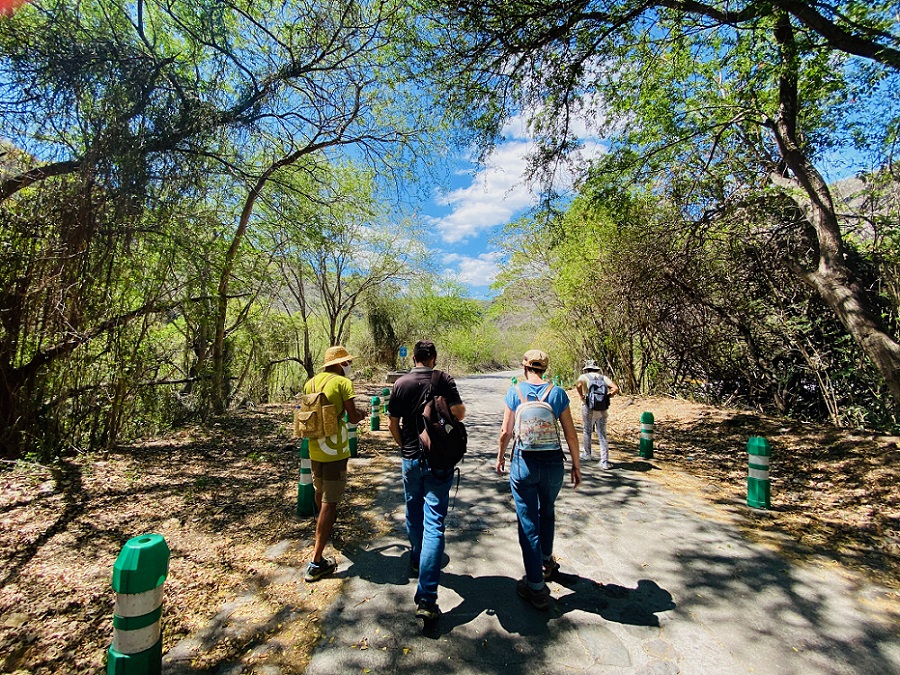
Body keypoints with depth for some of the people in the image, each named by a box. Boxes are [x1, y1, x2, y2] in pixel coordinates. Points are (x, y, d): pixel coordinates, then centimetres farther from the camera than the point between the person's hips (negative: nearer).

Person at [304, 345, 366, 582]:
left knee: (320, 491, 27)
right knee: (329, 501, -2)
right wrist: (361, 414, 7)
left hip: (315, 449, 7)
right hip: (335, 451, -7)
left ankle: (326, 527, 53)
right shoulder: (343, 383, -12)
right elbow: (353, 417, -15)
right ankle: (316, 562, -1)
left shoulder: (310, 382, 6)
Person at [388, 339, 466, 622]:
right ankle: (426, 597, -6)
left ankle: (417, 561, 46)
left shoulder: (401, 384, -2)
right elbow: (459, 412, -12)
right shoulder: (443, 379, -8)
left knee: (414, 515, 23)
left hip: (410, 459, 3)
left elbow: (393, 423, 2)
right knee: (433, 523, -3)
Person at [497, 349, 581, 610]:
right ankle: (547, 561, 47)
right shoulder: (557, 392, -5)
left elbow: (506, 432, -4)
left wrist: (500, 456, 12)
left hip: (523, 462, -2)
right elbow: (571, 434, -2)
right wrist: (576, 465, 9)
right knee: (547, 512, 28)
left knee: (528, 522, 9)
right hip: (553, 462, 2)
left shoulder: (515, 391, -6)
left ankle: (536, 588, 17)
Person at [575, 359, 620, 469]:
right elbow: (615, 388, -4)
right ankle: (604, 462, 2)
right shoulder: (603, 377, 10)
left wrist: (581, 396, -7)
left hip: (588, 408, -2)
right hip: (602, 410, 2)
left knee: (587, 432, 16)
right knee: (602, 435, 6)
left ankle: (587, 455, 30)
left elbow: (578, 385, -21)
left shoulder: (584, 377, 1)